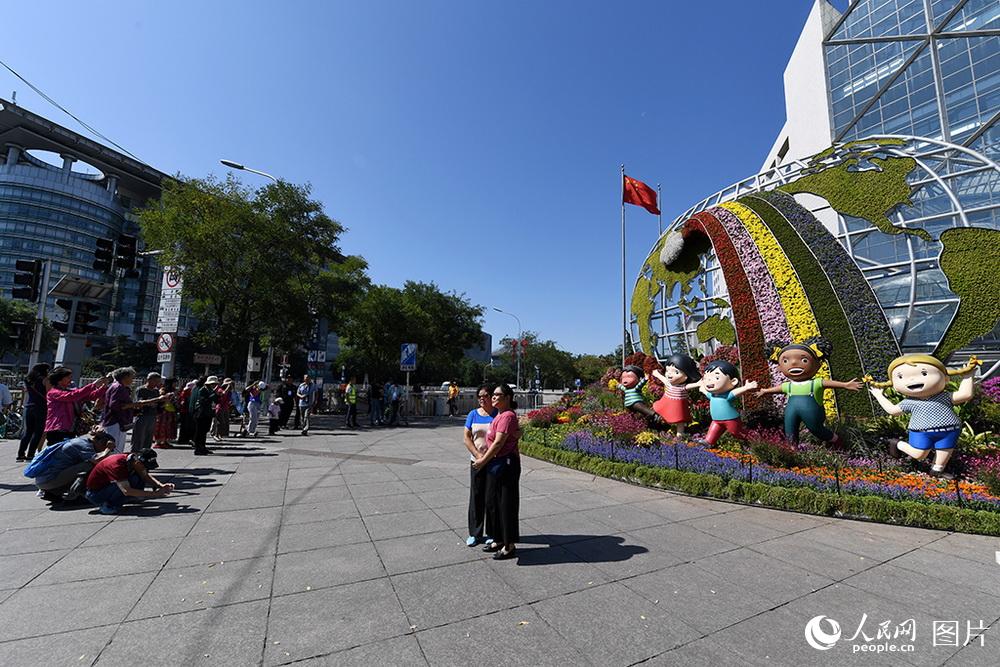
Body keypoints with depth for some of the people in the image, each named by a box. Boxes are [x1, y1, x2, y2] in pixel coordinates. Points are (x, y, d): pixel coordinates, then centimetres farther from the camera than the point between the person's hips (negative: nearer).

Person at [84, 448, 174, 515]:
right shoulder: (117, 465, -32)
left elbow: (146, 476, 2)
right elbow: (126, 491, -38)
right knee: (133, 480, -28)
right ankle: (107, 505, -14)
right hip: (94, 494, -8)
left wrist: (162, 486, -15)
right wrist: (154, 494, -38)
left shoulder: (132, 460, -9)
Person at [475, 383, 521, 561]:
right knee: (492, 502, 17)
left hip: (505, 464, -10)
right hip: (495, 464, 10)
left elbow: (498, 443, -21)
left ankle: (510, 546, 16)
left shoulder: (507, 416, -19)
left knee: (506, 504, 2)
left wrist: (483, 461, -12)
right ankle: (499, 540, 32)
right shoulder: (500, 415, 10)